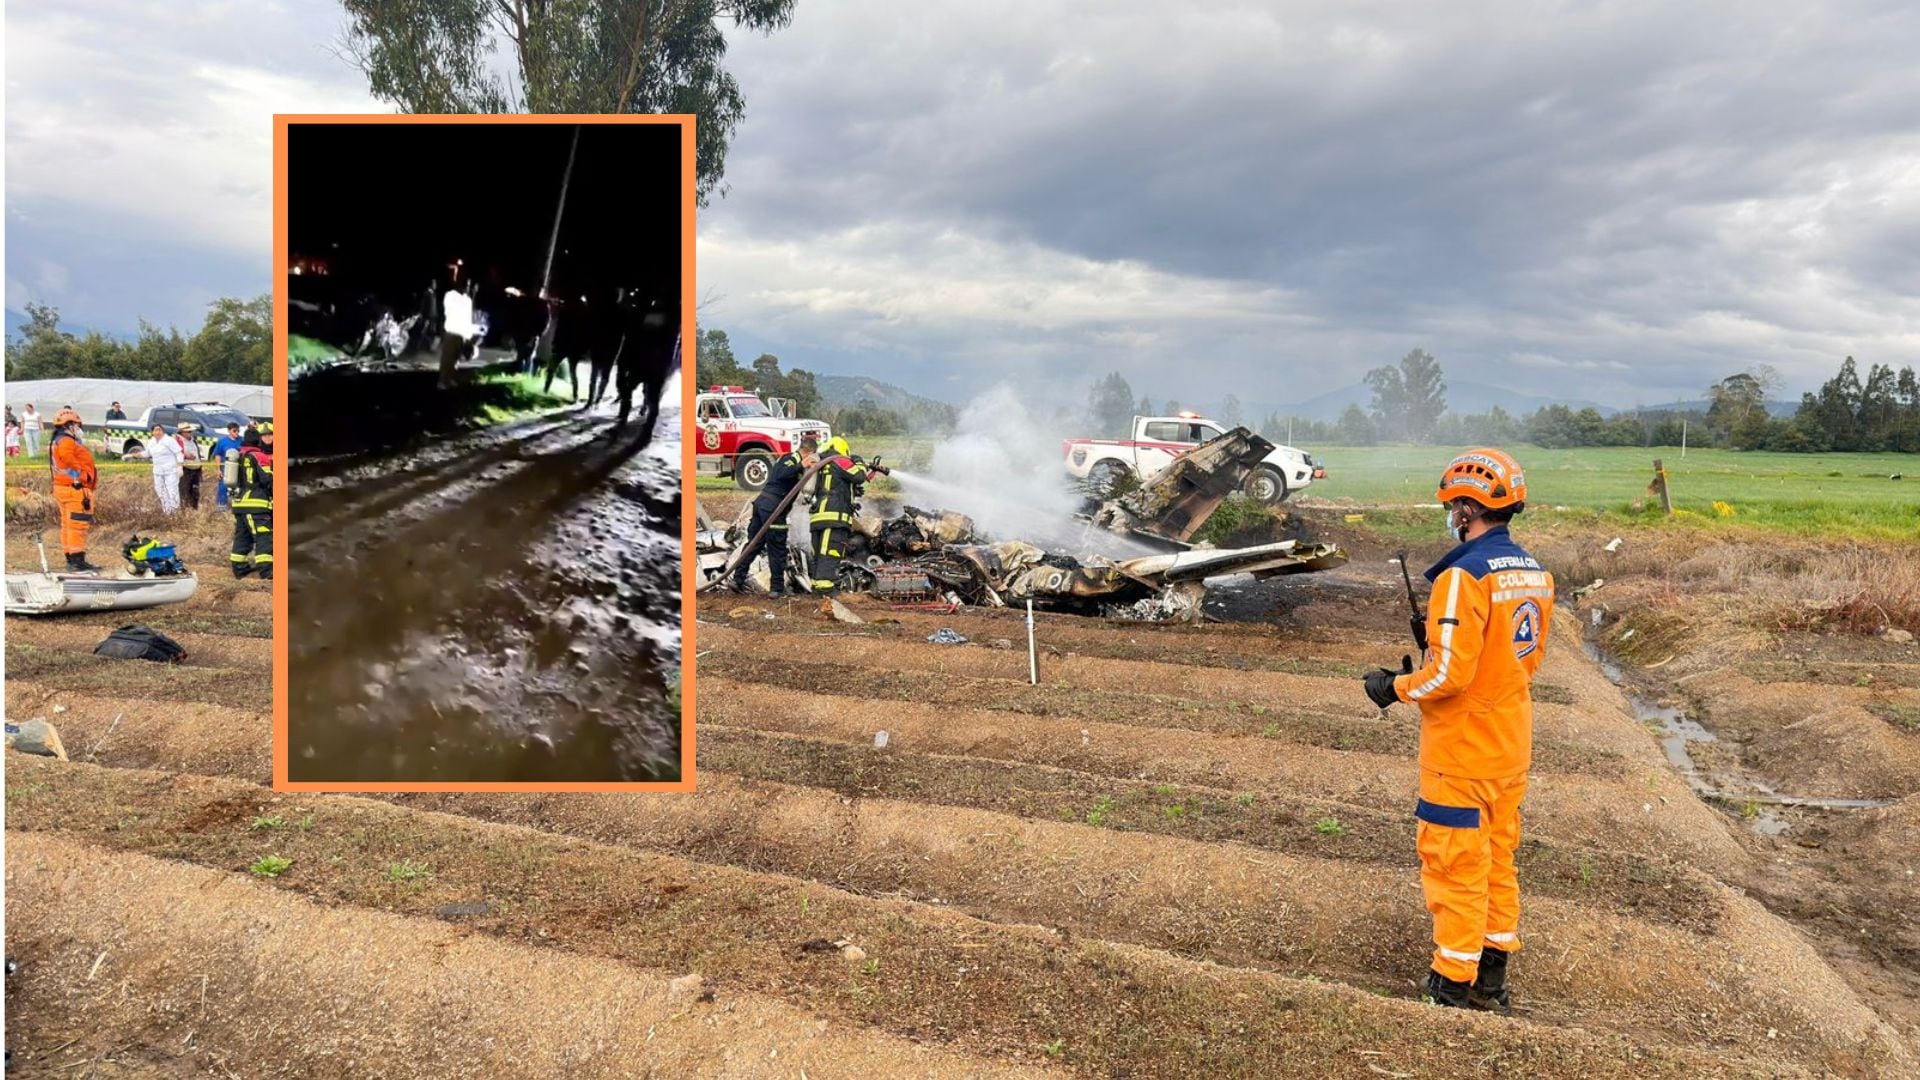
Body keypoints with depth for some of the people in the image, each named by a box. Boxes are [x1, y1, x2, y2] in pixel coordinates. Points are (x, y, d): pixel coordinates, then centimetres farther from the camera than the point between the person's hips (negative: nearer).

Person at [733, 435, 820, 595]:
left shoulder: (788, 457, 19)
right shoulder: (793, 459, -9)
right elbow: (781, 474, -28)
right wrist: (801, 466, -39)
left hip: (762, 503, 9)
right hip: (773, 508, -9)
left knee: (752, 543, 11)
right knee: (777, 549, -1)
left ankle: (738, 578, 11)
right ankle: (777, 587, 4)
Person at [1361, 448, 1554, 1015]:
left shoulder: (1465, 576, -22)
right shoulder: (1535, 574, 5)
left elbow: (1449, 674, -25)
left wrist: (1395, 687, -8)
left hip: (1460, 752, -8)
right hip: (1511, 748, 8)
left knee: (1455, 866, 3)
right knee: (1498, 860, 17)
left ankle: (1454, 986, 13)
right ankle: (1492, 982, 29)